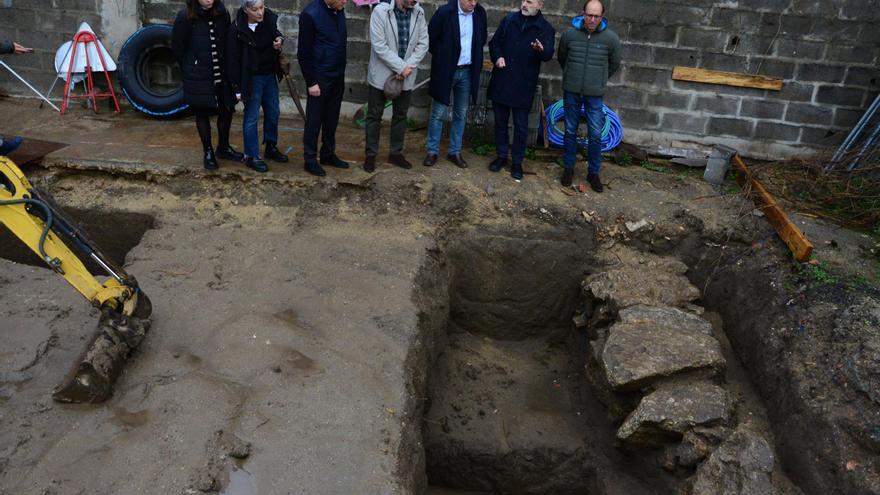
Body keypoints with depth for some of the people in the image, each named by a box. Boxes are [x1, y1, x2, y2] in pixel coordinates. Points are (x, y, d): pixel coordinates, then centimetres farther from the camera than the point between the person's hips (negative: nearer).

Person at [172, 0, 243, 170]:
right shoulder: (185, 17, -12)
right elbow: (177, 46, -3)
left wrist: (225, 66, 7)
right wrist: (190, 69, 6)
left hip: (221, 74, 3)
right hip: (198, 78, -3)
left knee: (227, 110, 9)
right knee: (202, 114, 7)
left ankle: (223, 148, 29)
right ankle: (208, 152, 22)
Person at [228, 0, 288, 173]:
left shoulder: (270, 18, -8)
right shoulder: (237, 29, -19)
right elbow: (233, 59, -14)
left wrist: (279, 40, -10)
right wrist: (238, 88, -13)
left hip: (270, 75, 5)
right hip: (251, 78, -5)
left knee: (273, 113, 16)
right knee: (252, 117, 3)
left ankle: (271, 147, 35)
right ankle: (251, 156, 14)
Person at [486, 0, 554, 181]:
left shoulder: (546, 28, -2)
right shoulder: (509, 19, 6)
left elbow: (548, 55, -14)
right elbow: (494, 42, 12)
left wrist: (541, 50, -38)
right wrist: (497, 57, -9)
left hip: (523, 86, -3)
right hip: (501, 82, 3)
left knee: (521, 126, 4)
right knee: (500, 122, 11)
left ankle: (517, 162, 16)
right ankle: (501, 156, 26)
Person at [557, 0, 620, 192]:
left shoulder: (611, 38, -9)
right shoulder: (569, 34, -7)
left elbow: (614, 64, 8)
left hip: (595, 94, -1)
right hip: (571, 91, 1)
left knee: (595, 135, 1)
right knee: (570, 131, 11)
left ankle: (593, 173, 16)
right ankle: (569, 168, 26)